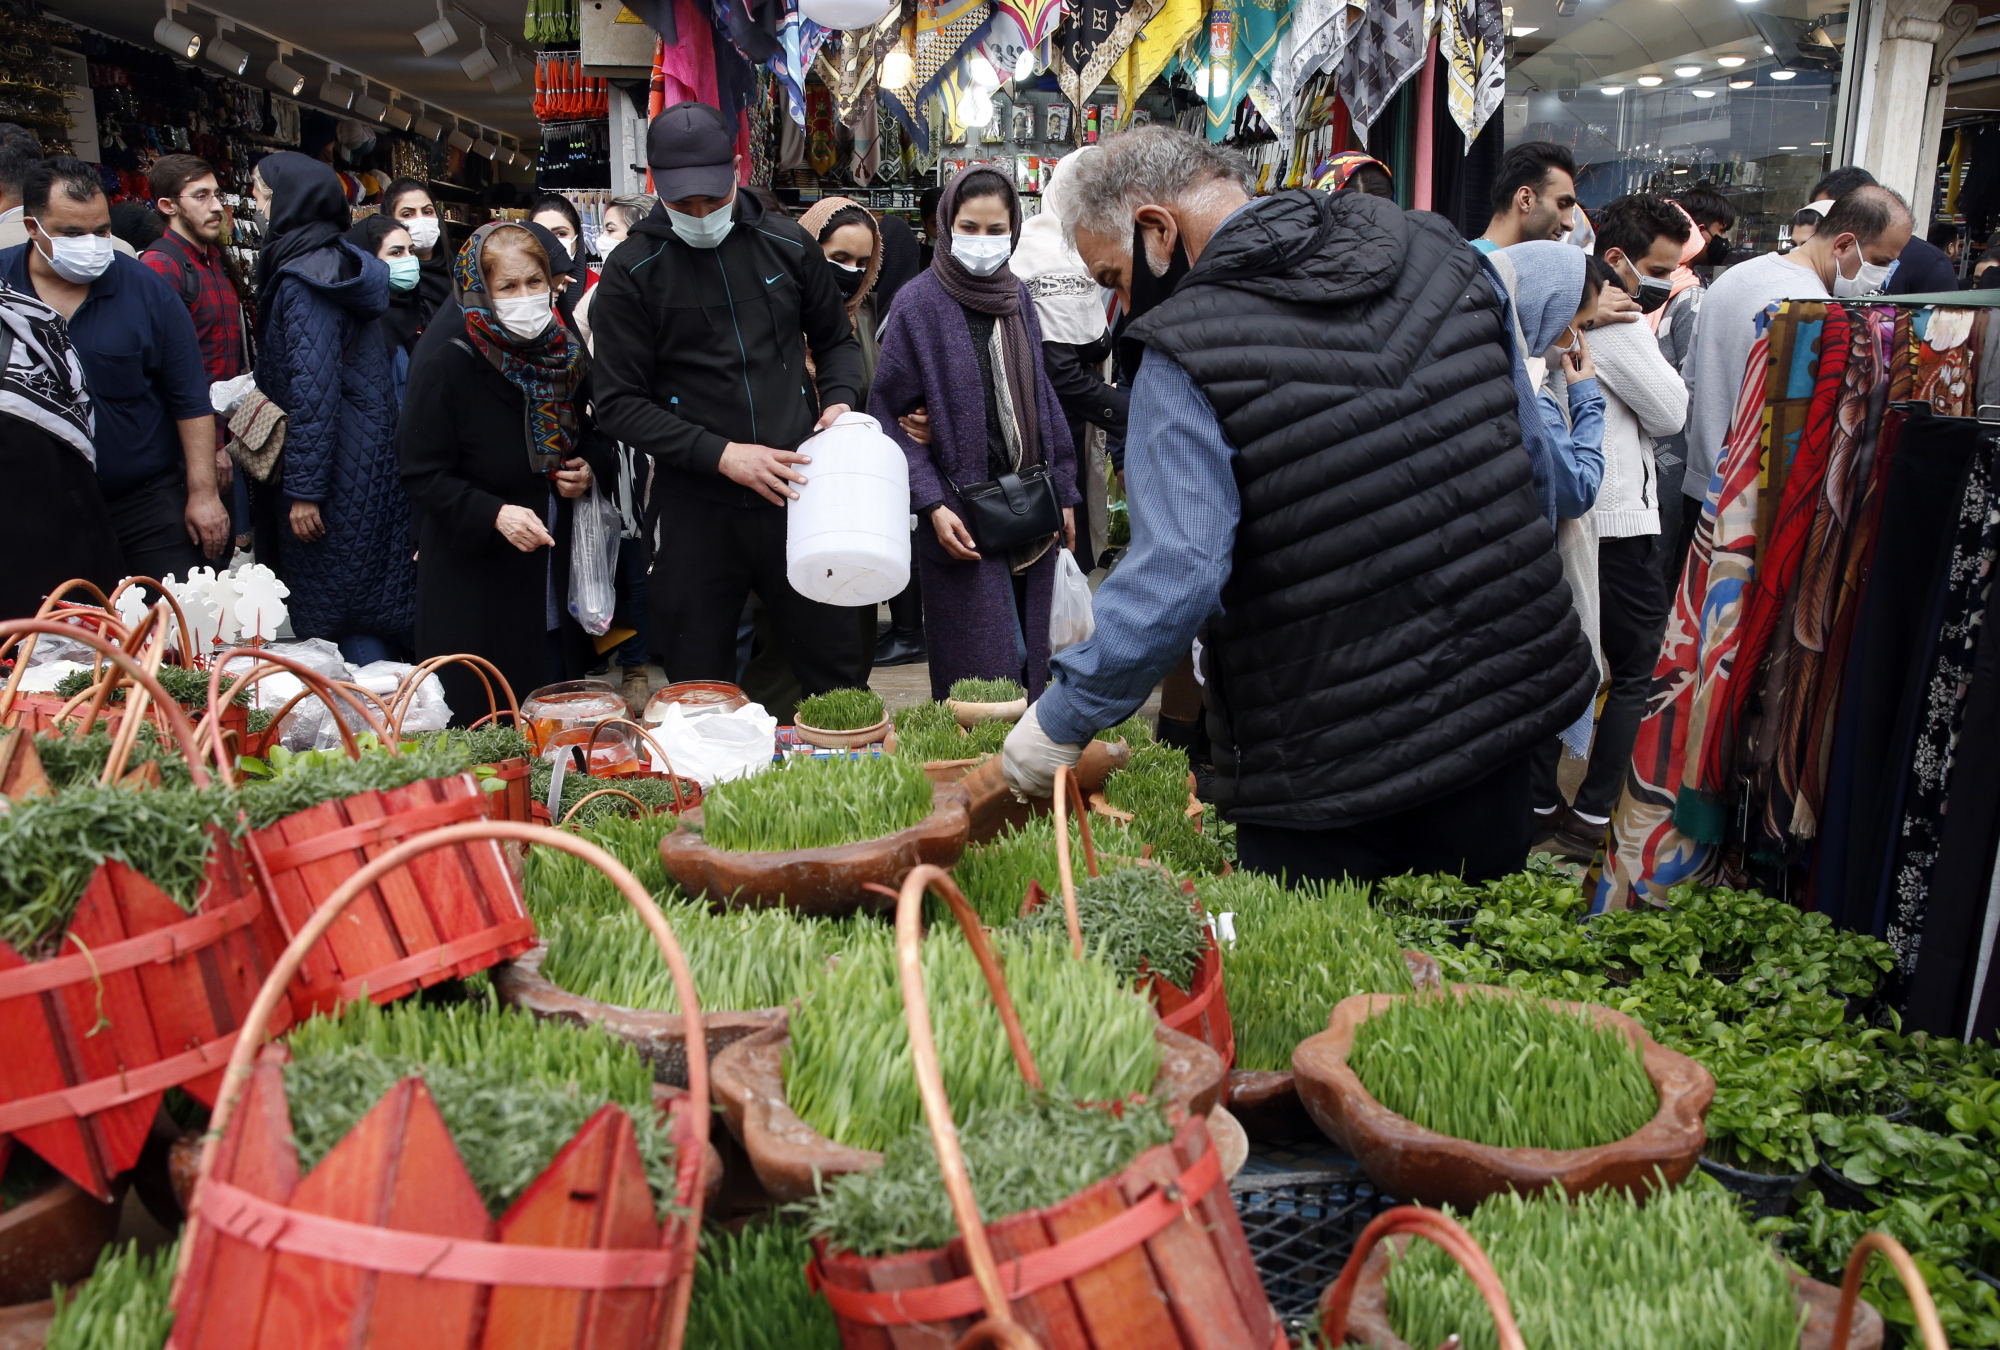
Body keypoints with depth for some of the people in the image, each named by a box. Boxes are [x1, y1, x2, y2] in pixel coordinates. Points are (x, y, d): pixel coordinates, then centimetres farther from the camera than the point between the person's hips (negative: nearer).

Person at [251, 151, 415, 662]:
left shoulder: (303, 275, -15)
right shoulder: (339, 262, 13)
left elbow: (315, 387, -20)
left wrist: (305, 489, -19)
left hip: (338, 463, -9)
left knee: (339, 608, -2)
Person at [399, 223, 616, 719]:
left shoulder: (566, 356, 6)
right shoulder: (448, 366, -11)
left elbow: (595, 435, 21)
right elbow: (424, 476, -11)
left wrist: (591, 469, -2)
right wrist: (494, 514, -26)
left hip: (559, 580, 5)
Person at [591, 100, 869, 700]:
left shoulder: (788, 245, 6)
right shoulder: (631, 272, -2)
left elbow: (836, 339, 20)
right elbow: (620, 403, -4)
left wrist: (839, 401, -1)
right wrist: (721, 454, -15)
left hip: (796, 493, 2)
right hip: (695, 510, -1)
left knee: (839, 671, 10)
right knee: (700, 688, 9)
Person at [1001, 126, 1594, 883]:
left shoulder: (1187, 352, -16)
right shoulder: (1439, 253, 4)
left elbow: (1176, 577, -25)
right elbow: (1525, 449, 12)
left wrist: (1060, 720, -15)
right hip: (1506, 708, 7)